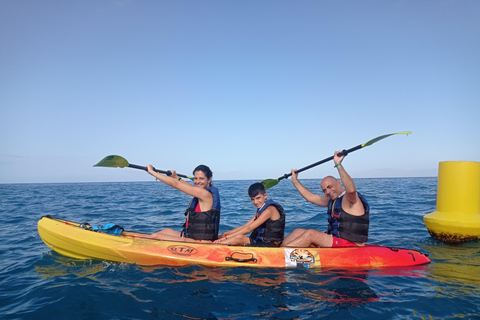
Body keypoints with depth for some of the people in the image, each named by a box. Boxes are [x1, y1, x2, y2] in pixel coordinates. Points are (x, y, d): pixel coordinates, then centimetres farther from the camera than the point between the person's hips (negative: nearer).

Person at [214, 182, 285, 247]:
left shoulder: (270, 209, -14)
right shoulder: (260, 211, 16)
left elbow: (249, 229, -18)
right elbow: (245, 226, 12)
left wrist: (227, 237, -18)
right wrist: (226, 234, 1)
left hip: (271, 245, -10)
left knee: (239, 238, -24)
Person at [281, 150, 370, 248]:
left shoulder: (349, 198, -10)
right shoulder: (332, 200, 17)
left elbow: (351, 189, -35)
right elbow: (311, 197, 25)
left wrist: (338, 165, -36)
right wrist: (295, 180, 26)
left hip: (351, 246, -9)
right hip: (334, 241, 10)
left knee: (311, 234, -24)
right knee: (299, 232, 1)